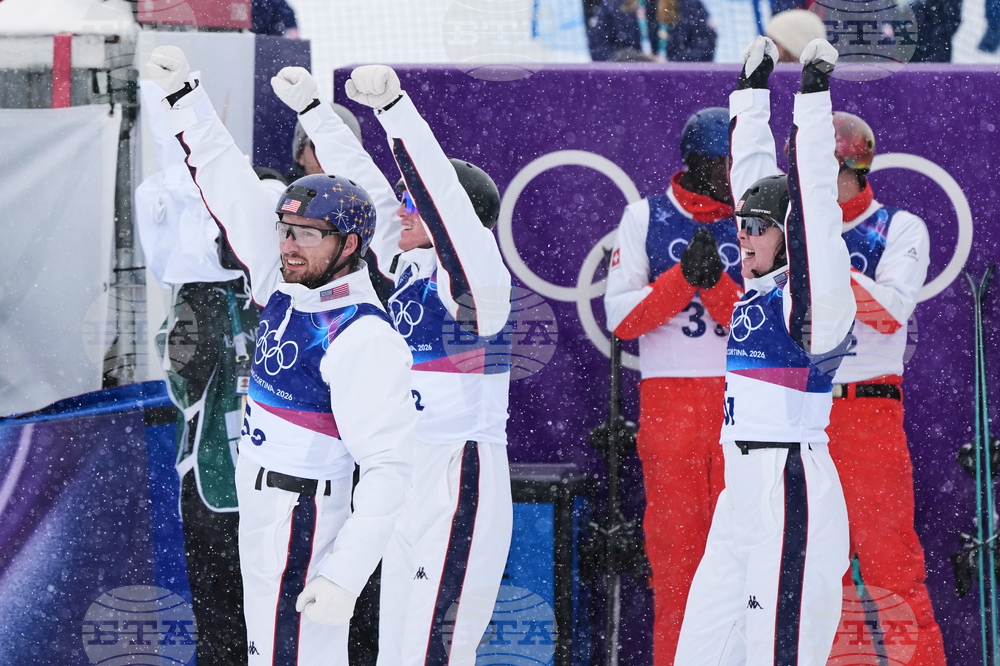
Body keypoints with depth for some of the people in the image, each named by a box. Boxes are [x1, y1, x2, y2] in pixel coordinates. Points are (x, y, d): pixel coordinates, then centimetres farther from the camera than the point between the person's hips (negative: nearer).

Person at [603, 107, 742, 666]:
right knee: (675, 539, -3)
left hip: (740, 398, 1)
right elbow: (621, 317, -1)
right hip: (668, 398, -1)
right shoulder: (647, 217, 6)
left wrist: (716, 282, -15)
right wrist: (682, 278, -14)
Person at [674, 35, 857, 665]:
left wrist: (815, 94, -19)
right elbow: (755, 179, 20)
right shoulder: (763, 287, 13)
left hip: (793, 494, -9)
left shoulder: (817, 302, -9)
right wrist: (751, 90, 23)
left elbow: (814, 205, -18)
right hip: (744, 492, 9)